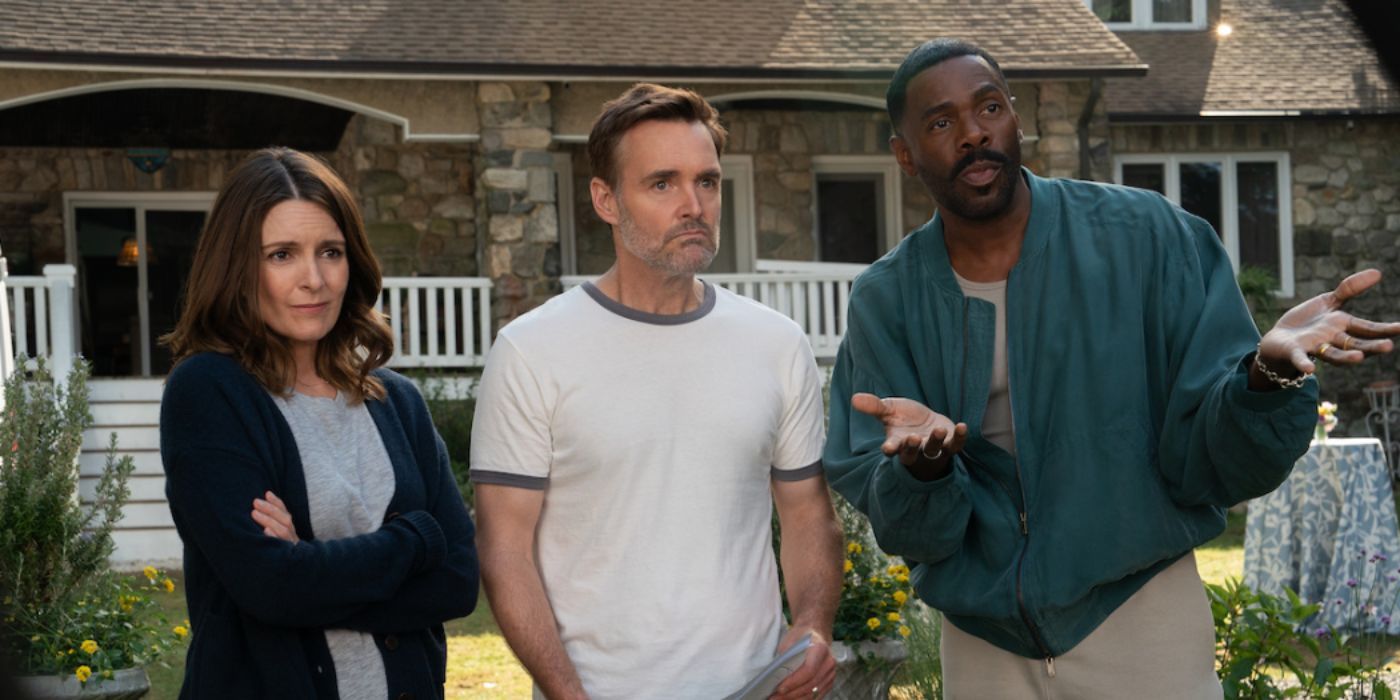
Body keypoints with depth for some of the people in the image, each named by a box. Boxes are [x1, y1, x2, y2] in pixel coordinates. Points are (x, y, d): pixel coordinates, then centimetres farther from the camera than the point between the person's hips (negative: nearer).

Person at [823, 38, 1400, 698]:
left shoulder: (1148, 237, -9)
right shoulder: (886, 299, -5)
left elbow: (1209, 465, -10)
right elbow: (905, 531, -8)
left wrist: (1269, 370, -29)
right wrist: (920, 467, -30)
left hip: (1139, 617, -1)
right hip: (982, 640, 1)